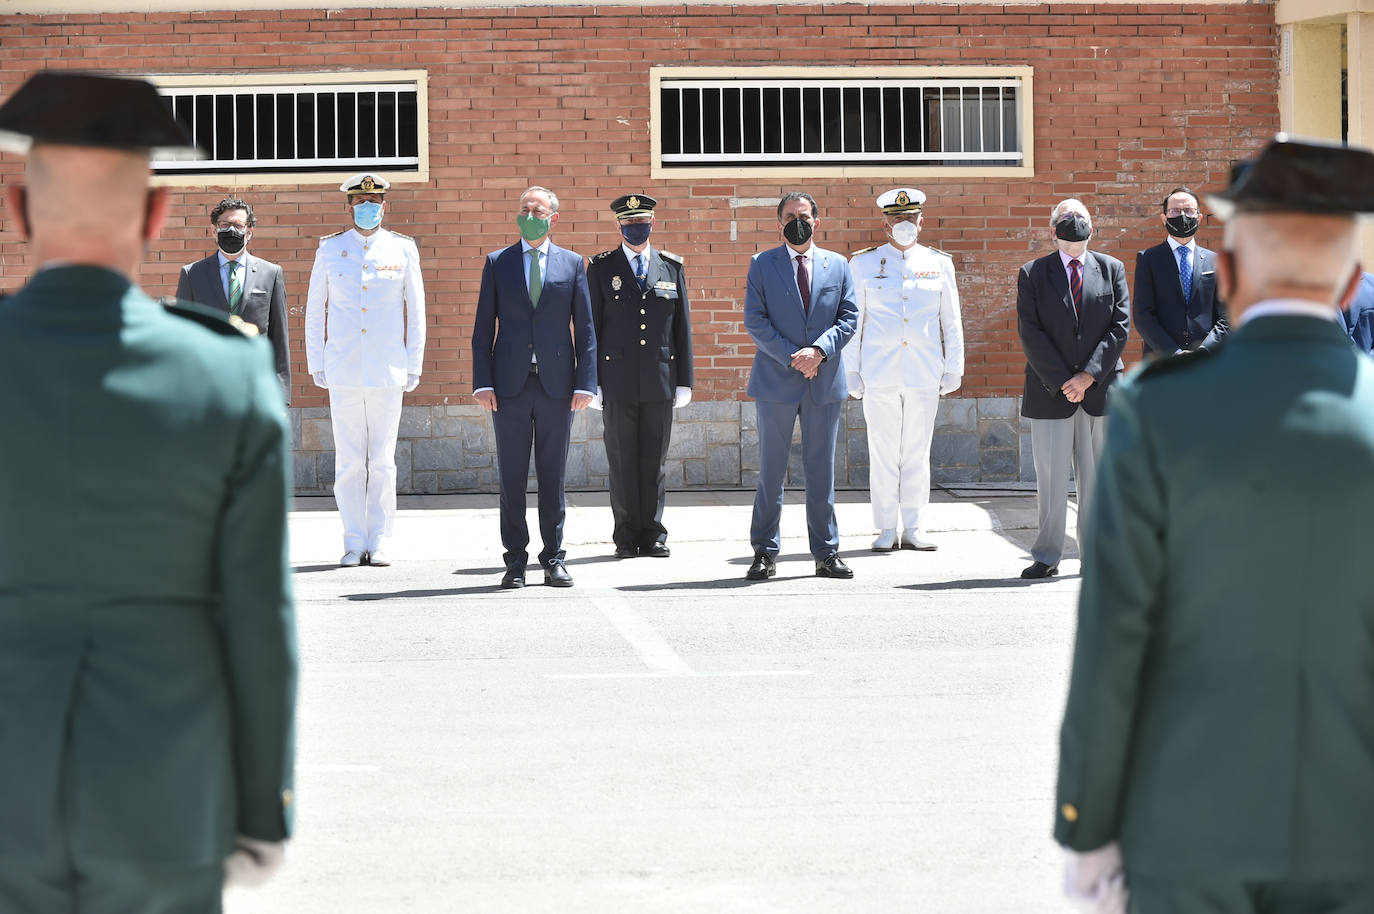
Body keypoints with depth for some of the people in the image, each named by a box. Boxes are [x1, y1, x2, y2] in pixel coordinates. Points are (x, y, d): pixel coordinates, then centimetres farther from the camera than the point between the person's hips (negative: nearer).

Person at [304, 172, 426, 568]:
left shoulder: (403, 248, 5)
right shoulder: (330, 249, 6)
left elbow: (416, 311, 8)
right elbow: (315, 310, 11)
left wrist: (414, 367, 4)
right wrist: (316, 364, 7)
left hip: (388, 372, 0)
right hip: (342, 372, 0)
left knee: (383, 461, 1)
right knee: (348, 461, 1)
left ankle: (380, 542, 7)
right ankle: (354, 542, 7)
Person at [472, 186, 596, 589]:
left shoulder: (572, 264, 8)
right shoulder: (498, 263, 8)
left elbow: (585, 330, 6)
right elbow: (483, 329, 6)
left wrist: (585, 383, -3)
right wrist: (482, 383, -4)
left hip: (556, 385, 0)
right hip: (510, 386, 0)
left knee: (553, 477, 4)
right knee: (511, 477, 2)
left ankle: (554, 559, 10)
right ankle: (515, 560, 8)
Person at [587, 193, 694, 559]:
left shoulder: (672, 267, 10)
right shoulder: (601, 268, 5)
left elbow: (682, 327, 10)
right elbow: (591, 327, 3)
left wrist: (684, 380, 5)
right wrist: (591, 381, -3)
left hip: (660, 380, 1)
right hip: (618, 381, -1)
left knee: (653, 460, 4)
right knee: (622, 460, 1)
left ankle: (653, 534, 10)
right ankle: (627, 535, 7)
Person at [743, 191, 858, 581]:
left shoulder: (837, 265, 10)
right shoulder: (762, 264, 4)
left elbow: (849, 316, 5)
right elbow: (754, 320, -3)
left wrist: (819, 350, -12)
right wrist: (791, 357, -13)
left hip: (825, 381, 2)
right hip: (776, 380, -2)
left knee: (822, 471, 6)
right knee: (770, 471, 1)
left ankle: (826, 553, 10)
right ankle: (765, 553, 7)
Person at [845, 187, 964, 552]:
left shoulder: (939, 264, 8)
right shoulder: (863, 263, 5)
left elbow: (951, 321, 11)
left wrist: (953, 368, 6)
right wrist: (851, 371, 2)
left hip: (925, 376, 1)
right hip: (879, 375, -1)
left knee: (917, 453, 4)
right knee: (883, 453, 0)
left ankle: (913, 529, 10)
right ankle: (887, 530, 5)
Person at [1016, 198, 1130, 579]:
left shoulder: (1111, 270, 9)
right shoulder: (1032, 275, 5)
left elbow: (1120, 327, 2)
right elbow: (1031, 334, -2)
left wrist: (1089, 375, -9)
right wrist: (1062, 382, -10)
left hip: (1100, 388, 1)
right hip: (1050, 391, -1)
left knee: (1097, 477, 4)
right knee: (1051, 478, -1)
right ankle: (1046, 557, 5)